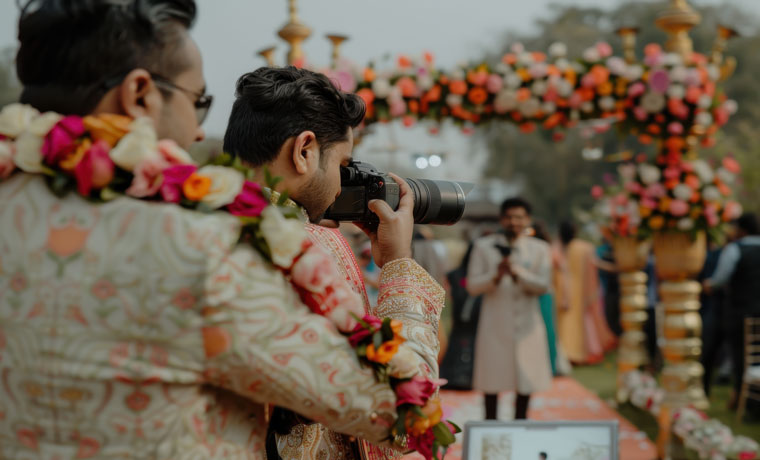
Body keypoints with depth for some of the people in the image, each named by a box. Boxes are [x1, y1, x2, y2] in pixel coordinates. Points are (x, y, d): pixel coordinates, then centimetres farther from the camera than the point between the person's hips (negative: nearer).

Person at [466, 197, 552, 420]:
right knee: (492, 378, 2)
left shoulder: (539, 249, 6)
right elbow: (472, 286, -1)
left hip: (526, 323, 1)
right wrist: (495, 276, -20)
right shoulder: (484, 246, 4)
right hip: (495, 323, -1)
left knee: (526, 376, 4)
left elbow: (543, 285, -6)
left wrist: (518, 272, -22)